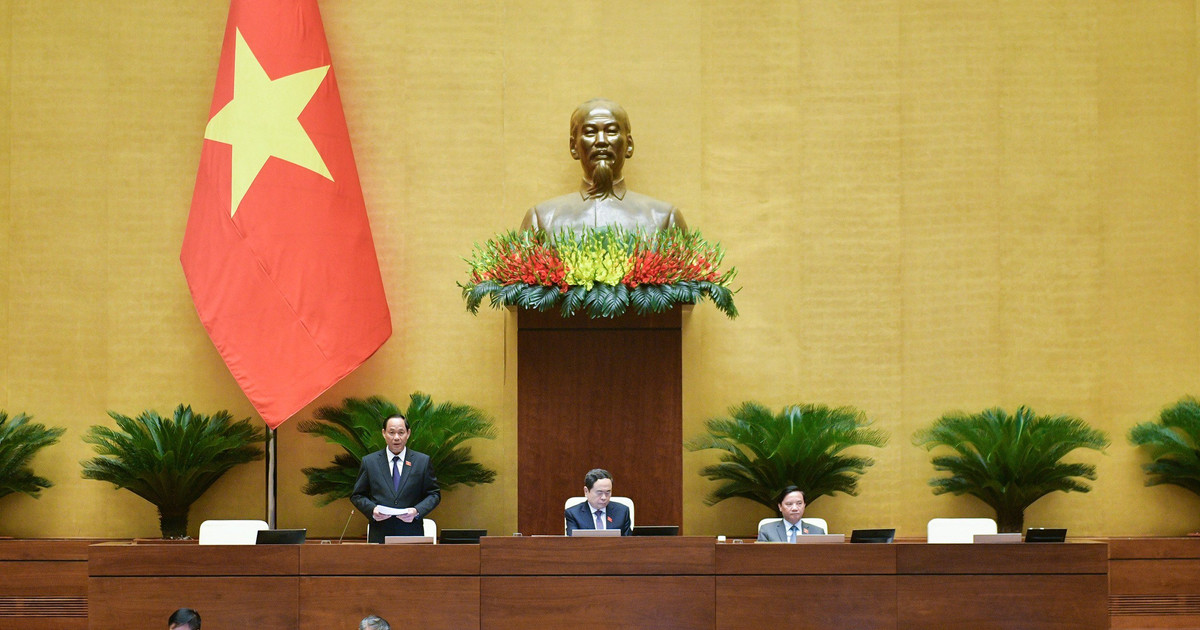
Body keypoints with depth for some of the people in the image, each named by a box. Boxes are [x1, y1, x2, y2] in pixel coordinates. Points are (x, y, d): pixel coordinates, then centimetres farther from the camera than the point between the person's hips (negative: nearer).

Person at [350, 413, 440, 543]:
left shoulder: (422, 461, 7)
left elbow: (434, 494, 9)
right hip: (380, 536, 0)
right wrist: (372, 510, -10)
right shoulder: (369, 462, 8)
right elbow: (357, 495, 11)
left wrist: (417, 511, -10)